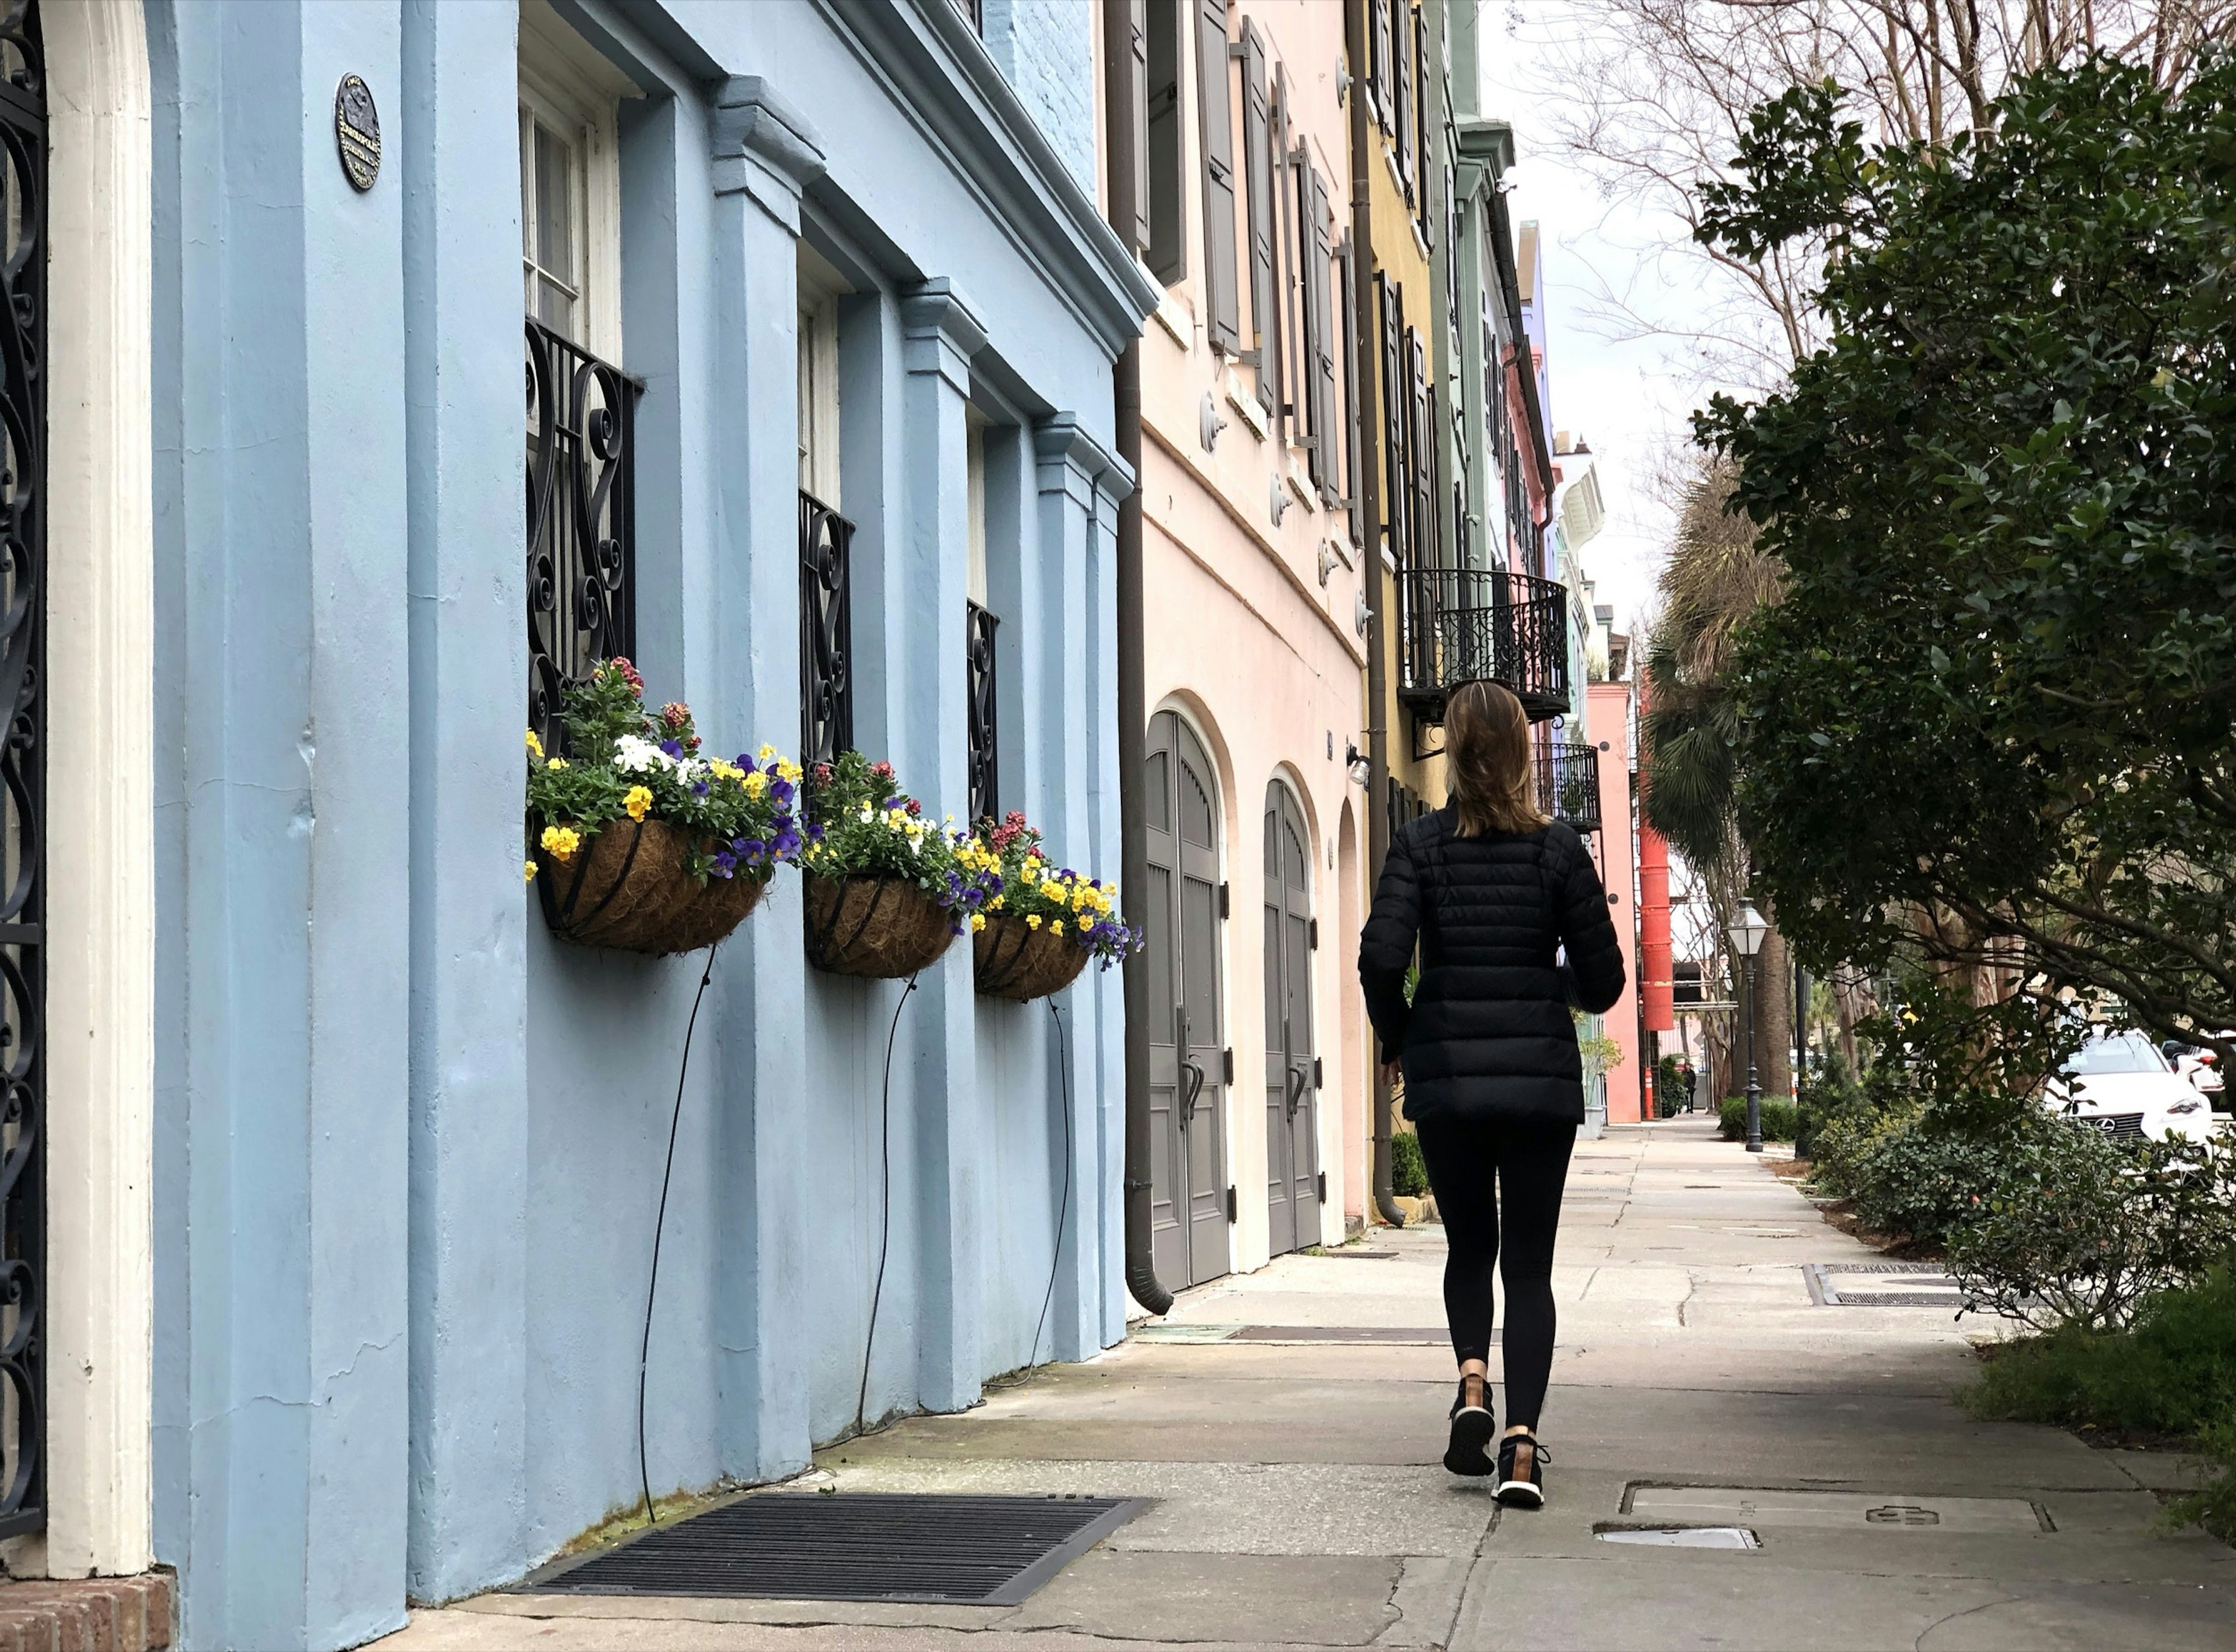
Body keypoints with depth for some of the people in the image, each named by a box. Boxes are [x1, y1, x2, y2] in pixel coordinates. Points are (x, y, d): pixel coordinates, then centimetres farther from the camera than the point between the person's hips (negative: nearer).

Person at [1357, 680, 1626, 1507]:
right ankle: (1522, 1442, -6)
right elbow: (1602, 979, 0)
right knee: (1530, 1264, 6)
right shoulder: (1559, 848, -1)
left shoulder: (1421, 844, -3)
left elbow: (1381, 957, -12)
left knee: (1469, 1246, 19)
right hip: (1540, 1075, 0)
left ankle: (1473, 1385, -5)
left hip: (1446, 1075, 0)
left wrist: (1397, 1039, 6)